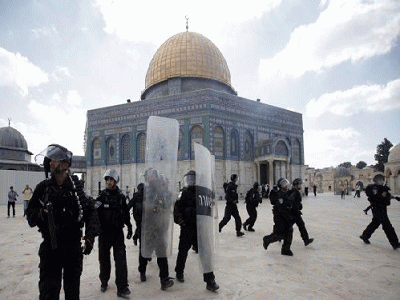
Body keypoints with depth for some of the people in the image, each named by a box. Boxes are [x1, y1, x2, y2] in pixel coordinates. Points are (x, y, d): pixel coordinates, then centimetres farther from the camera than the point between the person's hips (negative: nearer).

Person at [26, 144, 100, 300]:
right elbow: (30, 213, 3)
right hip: (50, 246, 0)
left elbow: (91, 212, -6)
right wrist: (40, 214, -19)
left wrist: (90, 236, -15)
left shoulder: (77, 187, -7)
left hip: (74, 246, 0)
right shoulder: (43, 187, -3)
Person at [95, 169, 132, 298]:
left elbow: (125, 213, 14)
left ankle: (122, 288, 0)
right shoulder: (102, 196, -2)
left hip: (118, 231, 1)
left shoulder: (121, 196, 5)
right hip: (105, 232, -1)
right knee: (104, 258, 12)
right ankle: (104, 282, 34)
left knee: (121, 258, -5)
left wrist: (129, 227, 15)